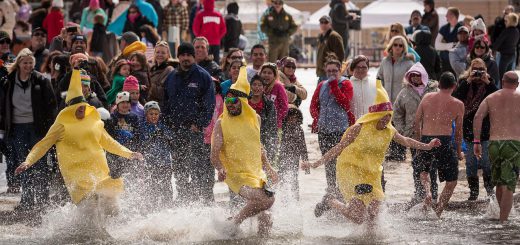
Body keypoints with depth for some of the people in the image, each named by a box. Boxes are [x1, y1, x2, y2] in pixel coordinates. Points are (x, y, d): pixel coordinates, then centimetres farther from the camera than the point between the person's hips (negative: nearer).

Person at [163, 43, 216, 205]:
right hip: (177, 129, 5)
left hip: (195, 128, -5)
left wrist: (199, 124, -12)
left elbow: (209, 104, -4)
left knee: (198, 163, -13)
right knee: (179, 165, 6)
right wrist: (169, 123, 8)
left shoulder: (203, 76, 0)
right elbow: (166, 102, 20)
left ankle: (205, 196, -11)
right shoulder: (172, 78, 16)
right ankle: (183, 196, 14)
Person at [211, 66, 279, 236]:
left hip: (257, 173, 6)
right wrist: (221, 169, -30)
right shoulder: (221, 124, -6)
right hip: (236, 175, -6)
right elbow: (215, 154, -11)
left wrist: (268, 168, 20)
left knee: (264, 220, 1)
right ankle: (234, 223, -13)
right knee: (264, 200, -27)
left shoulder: (255, 118, 9)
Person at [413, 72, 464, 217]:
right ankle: (438, 212, 5)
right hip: (444, 142, -3)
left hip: (426, 140, 3)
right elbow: (458, 131, 5)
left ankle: (427, 190, -1)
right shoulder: (458, 105, 0)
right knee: (451, 181, 13)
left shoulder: (427, 98, 7)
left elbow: (417, 121, 10)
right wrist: (459, 152, 16)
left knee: (423, 171, 29)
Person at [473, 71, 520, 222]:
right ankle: (503, 220, -15)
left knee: (499, 184, 20)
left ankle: (502, 217, 31)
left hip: (494, 143, 3)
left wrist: (477, 142, -1)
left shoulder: (490, 98, 13)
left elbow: (478, 117, -1)